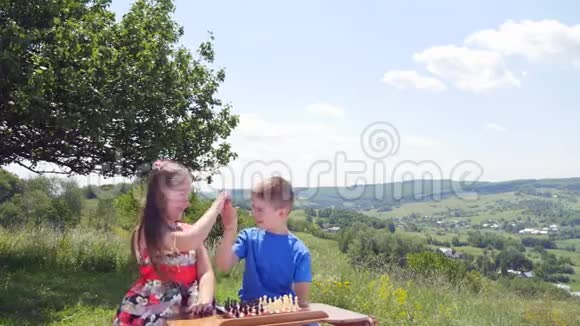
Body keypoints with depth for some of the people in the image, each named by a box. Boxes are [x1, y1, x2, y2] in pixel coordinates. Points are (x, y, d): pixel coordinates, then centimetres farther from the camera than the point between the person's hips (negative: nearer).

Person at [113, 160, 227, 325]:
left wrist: (204, 299, -19)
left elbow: (206, 273, 1)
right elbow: (189, 242, -27)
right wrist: (216, 206, -17)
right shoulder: (145, 232, -11)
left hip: (185, 312, 5)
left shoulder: (189, 231, 9)